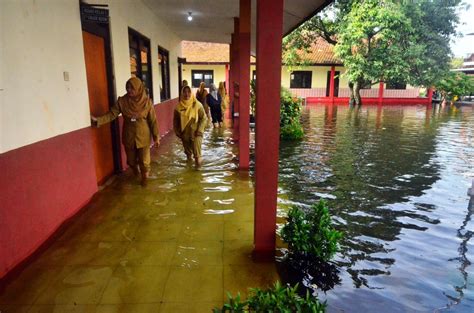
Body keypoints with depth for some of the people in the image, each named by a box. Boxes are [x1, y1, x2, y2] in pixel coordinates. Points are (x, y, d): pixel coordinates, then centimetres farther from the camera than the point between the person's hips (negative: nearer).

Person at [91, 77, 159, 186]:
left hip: (143, 137, -2)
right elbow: (111, 114, -10)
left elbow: (153, 120, -7)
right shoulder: (122, 101, -8)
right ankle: (136, 173, 50)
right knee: (131, 160, 18)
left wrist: (156, 136, -6)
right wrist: (98, 120, -25)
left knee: (144, 160, 7)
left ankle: (145, 178, 34)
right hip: (129, 137, 2)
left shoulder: (147, 101, -12)